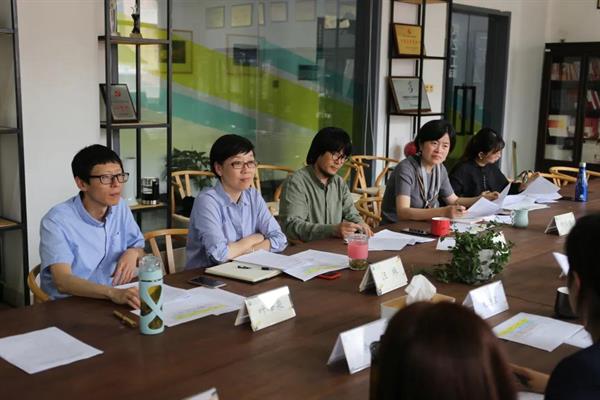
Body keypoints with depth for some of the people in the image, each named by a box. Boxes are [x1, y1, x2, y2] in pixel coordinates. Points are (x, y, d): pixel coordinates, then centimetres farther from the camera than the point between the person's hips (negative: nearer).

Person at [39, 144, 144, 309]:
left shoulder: (121, 207, 4)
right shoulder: (56, 221, -14)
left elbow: (138, 247, 16)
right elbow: (62, 282, -23)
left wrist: (133, 253, -8)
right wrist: (113, 293, -38)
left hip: (115, 300, 5)